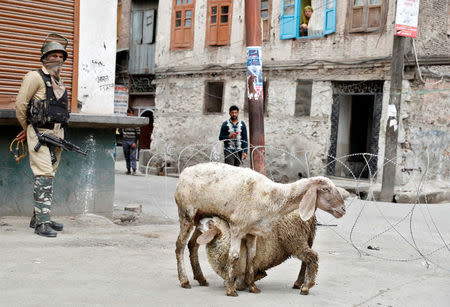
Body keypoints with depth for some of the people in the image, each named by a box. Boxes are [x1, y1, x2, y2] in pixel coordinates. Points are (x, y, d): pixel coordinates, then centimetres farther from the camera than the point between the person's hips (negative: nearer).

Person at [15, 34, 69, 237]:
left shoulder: (60, 82, 18)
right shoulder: (36, 77, -5)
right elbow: (20, 105, -5)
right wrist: (28, 129, 8)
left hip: (57, 134, 8)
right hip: (40, 134, -8)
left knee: (49, 176, 11)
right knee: (44, 176, -15)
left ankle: (37, 218, 20)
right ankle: (42, 223, -17)